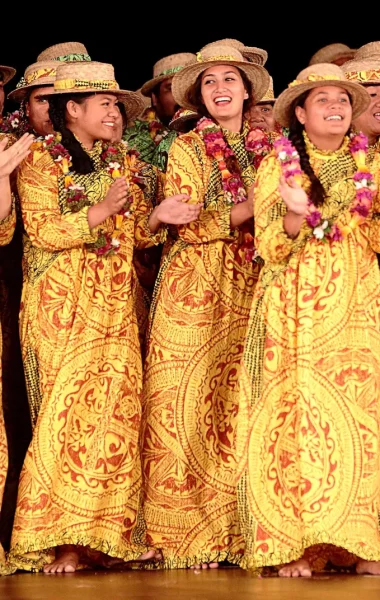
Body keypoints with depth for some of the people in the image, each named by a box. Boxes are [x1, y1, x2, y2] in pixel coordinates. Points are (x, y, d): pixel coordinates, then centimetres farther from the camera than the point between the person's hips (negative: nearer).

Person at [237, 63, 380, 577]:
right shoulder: (277, 166, 6)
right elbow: (271, 248, -1)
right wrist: (296, 214, -19)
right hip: (297, 311, -2)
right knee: (297, 410, -8)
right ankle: (294, 542, -6)